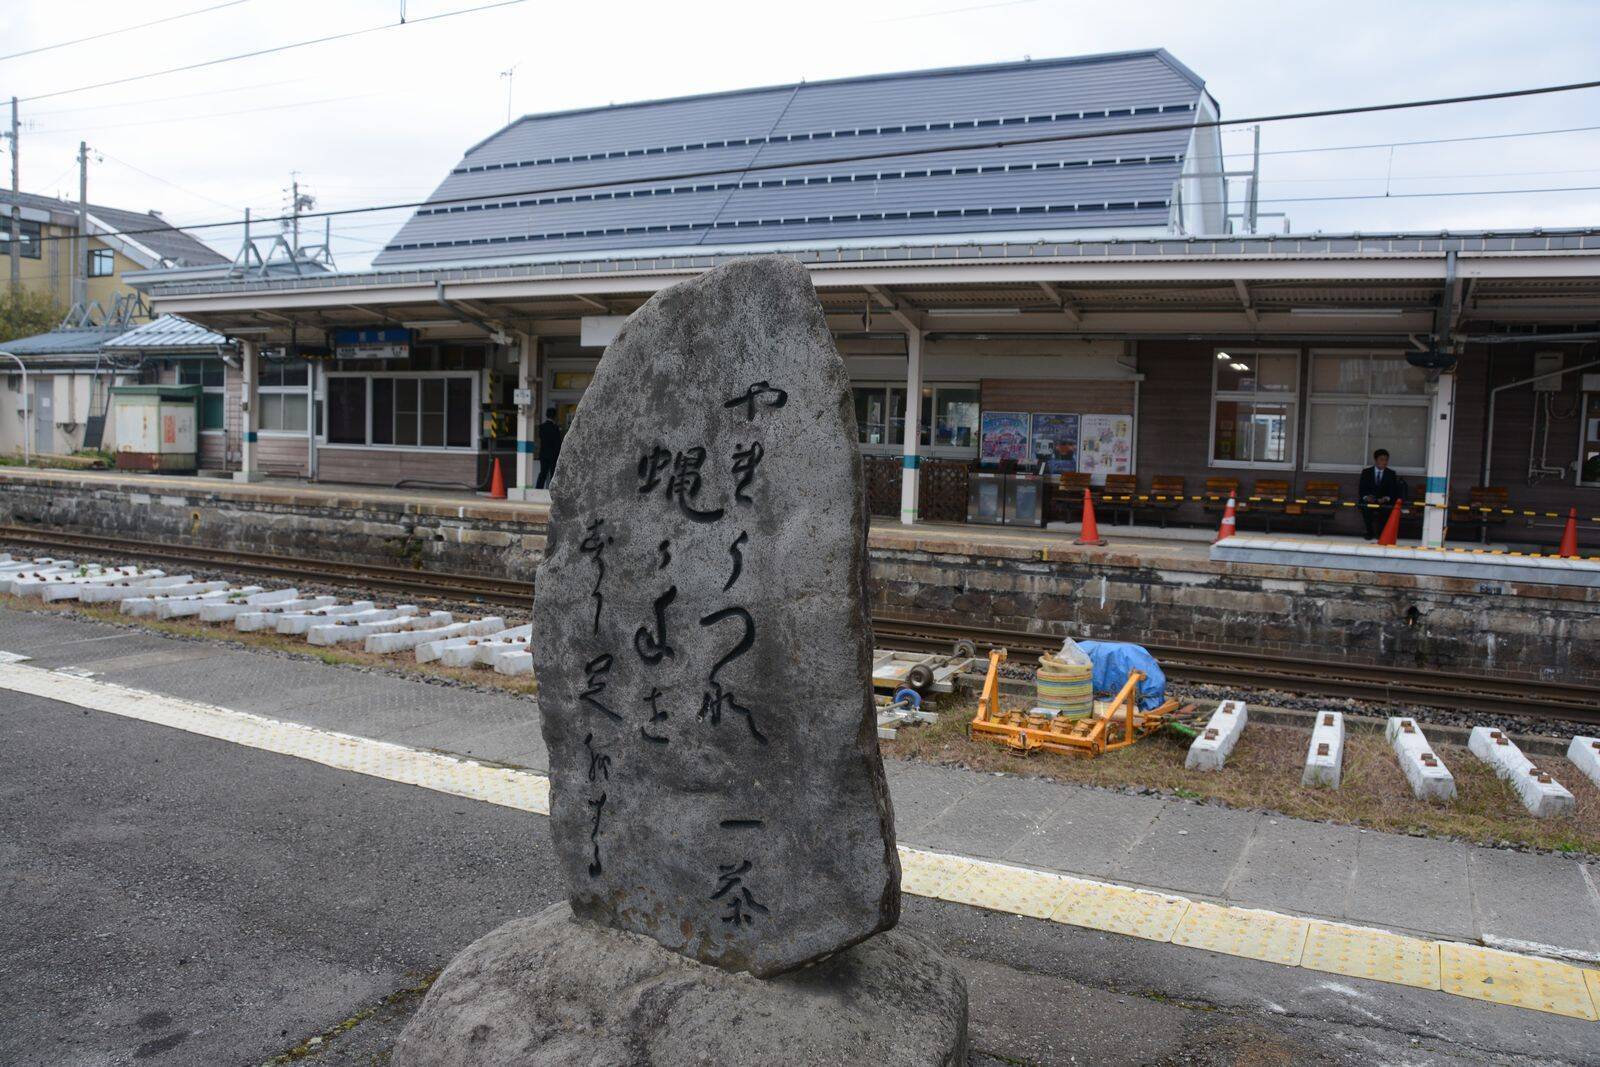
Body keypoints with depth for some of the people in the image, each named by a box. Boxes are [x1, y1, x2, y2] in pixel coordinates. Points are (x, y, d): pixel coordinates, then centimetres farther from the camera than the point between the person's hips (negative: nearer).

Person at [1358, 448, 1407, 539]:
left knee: (1385, 509, -34)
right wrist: (1366, 497, -20)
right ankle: (1369, 532, -14)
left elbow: (1393, 491, 1)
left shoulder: (1391, 474, 8)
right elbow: (1362, 489, 2)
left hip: (1384, 501, 0)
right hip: (1369, 500, 0)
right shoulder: (1366, 472, 7)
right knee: (1365, 507, -34)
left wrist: (1386, 498, -21)